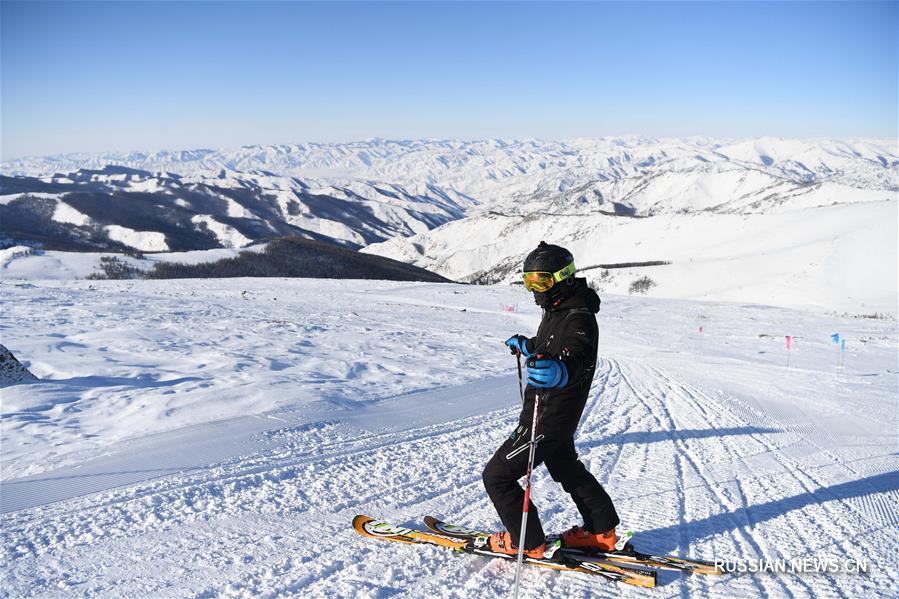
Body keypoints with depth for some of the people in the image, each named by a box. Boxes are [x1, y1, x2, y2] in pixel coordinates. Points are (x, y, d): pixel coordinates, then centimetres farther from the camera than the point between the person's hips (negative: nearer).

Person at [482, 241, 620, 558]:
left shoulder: (579, 318, -23)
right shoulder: (558, 310, 8)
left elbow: (579, 357, -40)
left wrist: (558, 371, -63)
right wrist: (526, 345, 45)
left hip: (549, 418, -11)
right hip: (557, 414, 11)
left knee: (497, 476, -3)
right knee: (566, 468, 29)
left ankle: (526, 543, 10)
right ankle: (602, 532, 44)